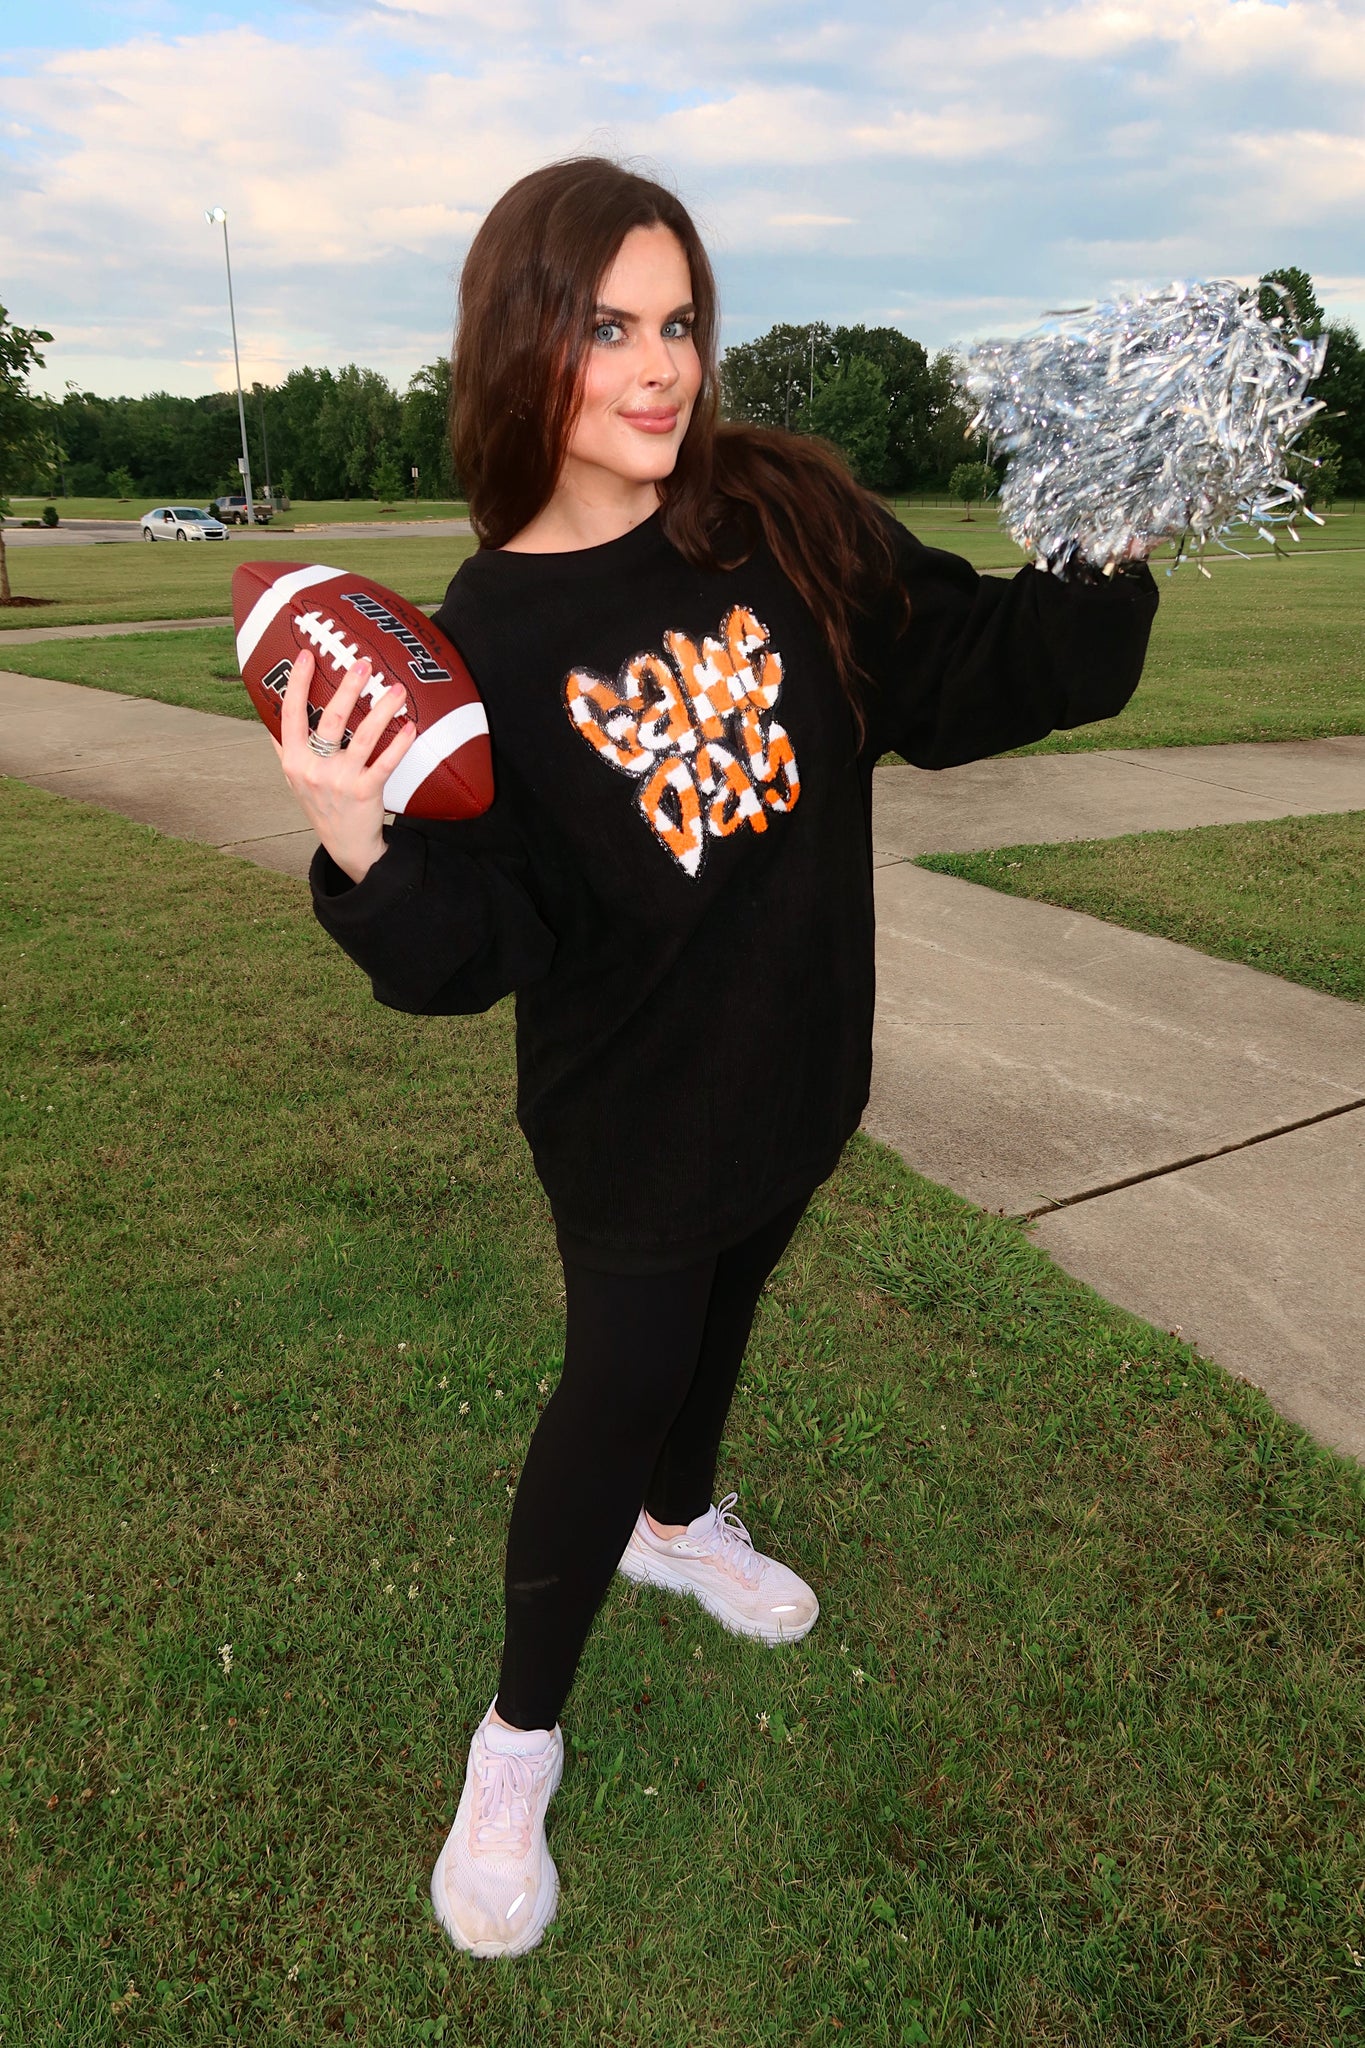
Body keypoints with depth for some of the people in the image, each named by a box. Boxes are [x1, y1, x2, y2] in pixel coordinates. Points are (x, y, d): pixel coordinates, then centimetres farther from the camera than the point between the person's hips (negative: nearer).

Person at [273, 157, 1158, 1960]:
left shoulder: (788, 513, -7)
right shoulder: (485, 638, -15)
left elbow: (957, 672, -1)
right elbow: (481, 944, -16)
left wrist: (1127, 561, -12)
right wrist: (364, 847, -35)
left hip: (795, 1066, 5)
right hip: (633, 1109, -4)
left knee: (721, 1311, 26)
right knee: (618, 1385, 6)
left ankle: (677, 1522, 58)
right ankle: (519, 1737, 33)